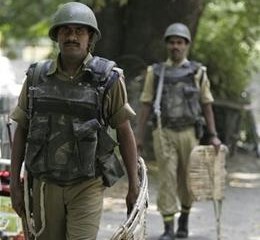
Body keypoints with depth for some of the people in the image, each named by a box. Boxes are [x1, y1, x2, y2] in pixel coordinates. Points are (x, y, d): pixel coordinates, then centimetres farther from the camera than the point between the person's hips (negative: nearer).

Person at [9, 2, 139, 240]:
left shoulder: (108, 79, -10)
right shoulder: (37, 77, -2)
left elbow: (125, 131, -3)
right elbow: (21, 130, 5)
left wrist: (134, 187, -2)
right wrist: (15, 184, 1)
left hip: (87, 186, -3)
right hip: (46, 185, 3)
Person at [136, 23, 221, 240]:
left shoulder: (197, 72, 1)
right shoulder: (155, 72, 4)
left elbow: (207, 105, 4)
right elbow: (146, 105, 5)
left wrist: (213, 136, -4)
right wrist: (139, 137, 0)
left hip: (189, 134, 0)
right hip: (164, 134, 0)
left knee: (187, 180, 10)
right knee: (167, 180, -9)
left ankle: (184, 219, 34)